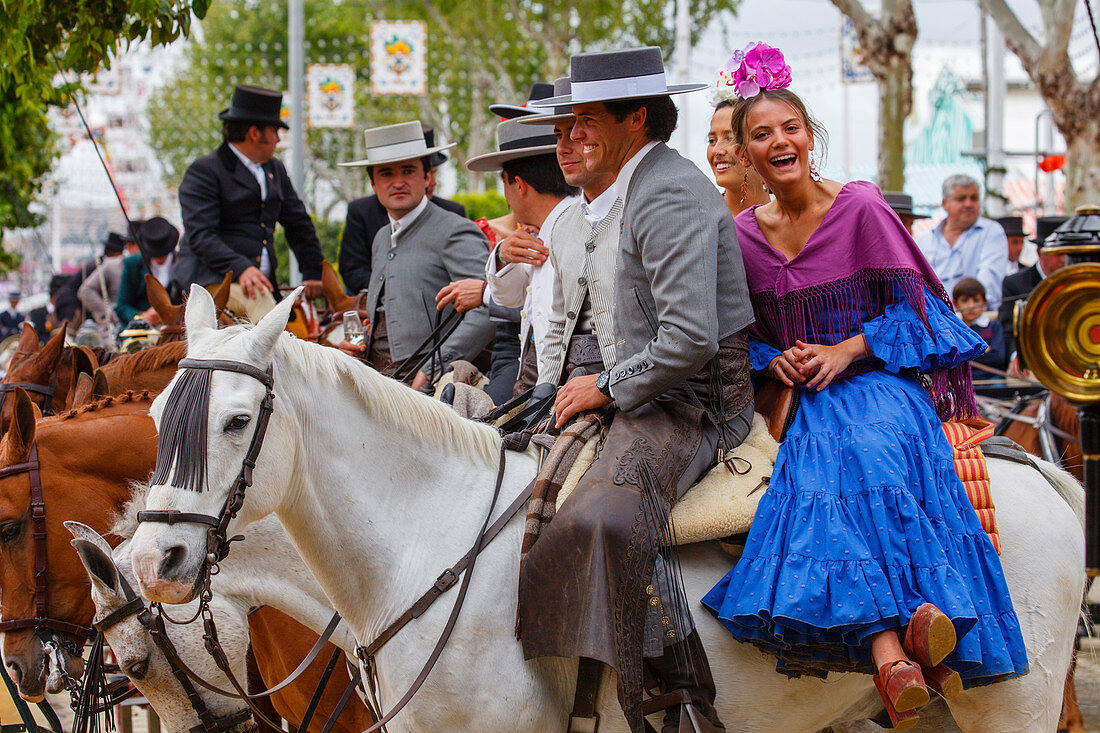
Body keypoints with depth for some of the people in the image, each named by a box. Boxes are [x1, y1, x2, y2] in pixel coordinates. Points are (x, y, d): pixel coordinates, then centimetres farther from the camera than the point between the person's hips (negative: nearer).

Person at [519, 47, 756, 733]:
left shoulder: (667, 197, -17)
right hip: (662, 394, 12)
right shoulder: (650, 182, 18)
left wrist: (607, 387, -14)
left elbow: (690, 339, -26)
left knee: (605, 519, -33)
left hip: (694, 403, -12)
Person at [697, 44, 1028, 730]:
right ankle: (890, 654, -47)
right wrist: (775, 360, -4)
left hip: (877, 378, -2)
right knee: (815, 475, -31)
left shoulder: (862, 209, -2)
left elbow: (913, 305, -1)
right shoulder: (743, 235, 9)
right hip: (799, 397, 2)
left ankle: (889, 654, -46)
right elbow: (745, 334, 18)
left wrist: (845, 352, -13)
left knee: (870, 454, -37)